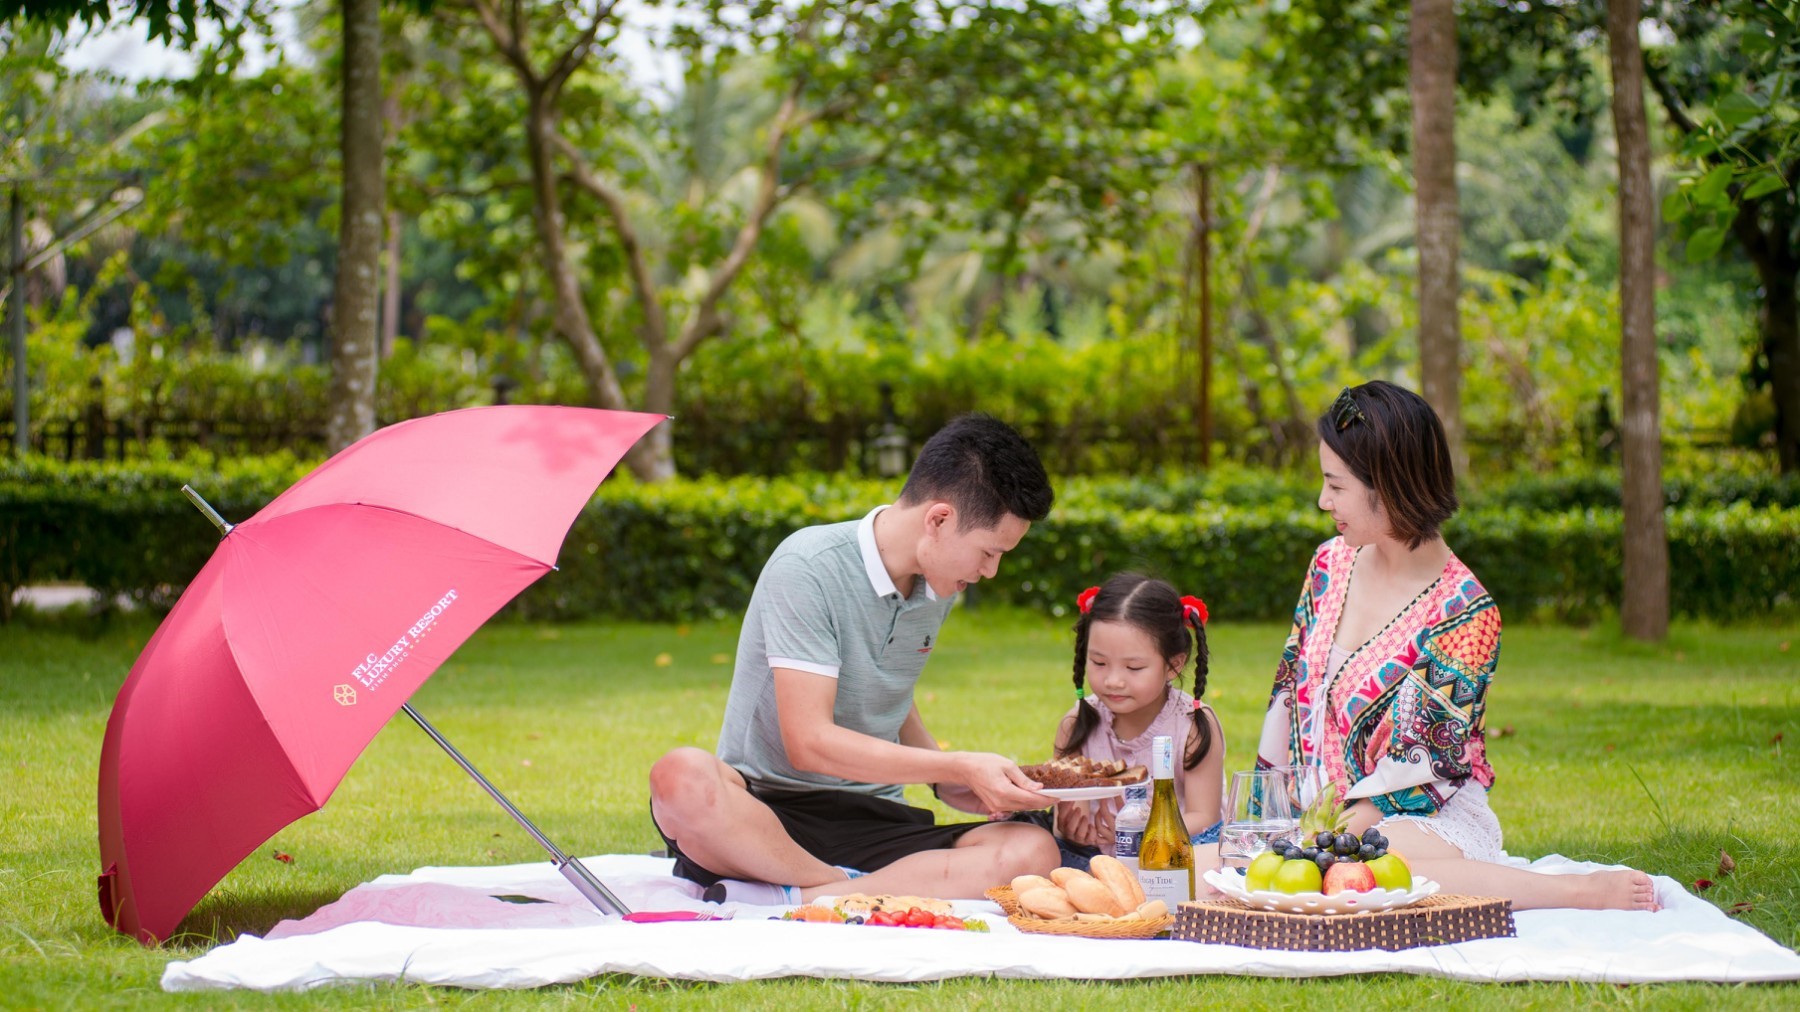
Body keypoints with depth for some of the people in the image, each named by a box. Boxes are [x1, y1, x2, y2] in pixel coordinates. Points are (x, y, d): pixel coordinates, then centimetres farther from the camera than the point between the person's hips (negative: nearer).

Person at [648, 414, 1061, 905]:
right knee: (683, 776, -40)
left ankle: (788, 897, -27)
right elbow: (808, 742, -19)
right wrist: (958, 767, -17)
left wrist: (947, 783, 8)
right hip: (766, 811, -6)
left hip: (871, 820, 6)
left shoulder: (940, 587, 9)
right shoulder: (808, 567, -14)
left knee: (1035, 851, -23)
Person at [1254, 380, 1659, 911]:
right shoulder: (1331, 564, 7)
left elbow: (1431, 763, -15)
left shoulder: (1464, 612, -12)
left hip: (1431, 820, -7)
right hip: (1316, 816, 7)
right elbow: (1290, 688, 16)